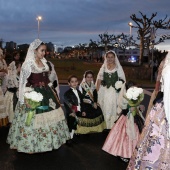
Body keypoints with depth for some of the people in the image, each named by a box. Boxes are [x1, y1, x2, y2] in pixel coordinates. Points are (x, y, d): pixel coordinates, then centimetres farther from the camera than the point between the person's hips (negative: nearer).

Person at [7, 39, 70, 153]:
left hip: (46, 93, 7)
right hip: (34, 94, -7)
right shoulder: (28, 64, -11)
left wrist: (52, 92, 16)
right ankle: (30, 145, 16)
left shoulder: (44, 62, 8)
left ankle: (48, 141, 32)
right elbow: (24, 82, -12)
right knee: (33, 118, 0)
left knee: (49, 116, 13)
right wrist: (26, 98, -18)